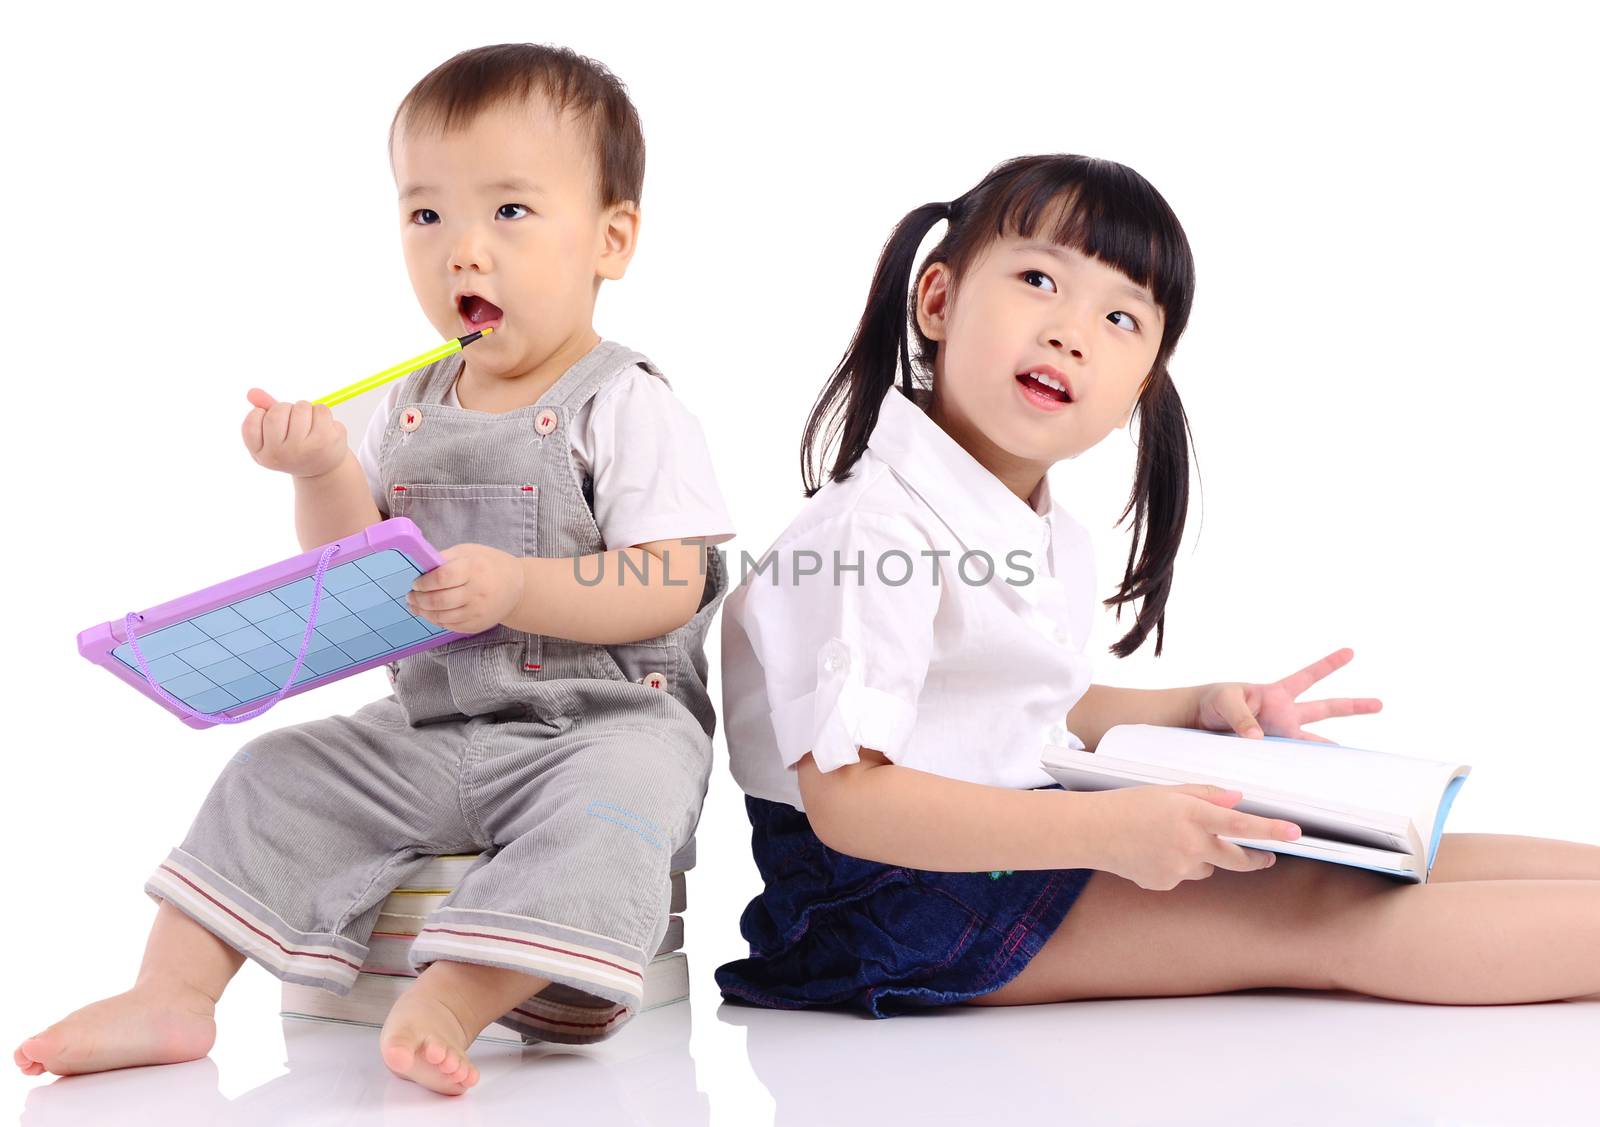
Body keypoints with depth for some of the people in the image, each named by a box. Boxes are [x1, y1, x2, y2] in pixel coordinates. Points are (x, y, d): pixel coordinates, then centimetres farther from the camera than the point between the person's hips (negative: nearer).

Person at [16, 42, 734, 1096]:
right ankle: (173, 995, -6)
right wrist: (325, 470, -7)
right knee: (279, 776, -5)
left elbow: (667, 590, -17)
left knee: (605, 809, -35)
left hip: (605, 721, -6)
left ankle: (446, 1005, -44)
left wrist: (519, 586, -30)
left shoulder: (628, 406, -7)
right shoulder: (410, 410, 11)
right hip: (429, 725, 6)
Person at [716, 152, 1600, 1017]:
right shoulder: (873, 530, -23)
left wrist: (1201, 712, 11)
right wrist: (1107, 834, -32)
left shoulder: (1052, 542, 8)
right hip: (897, 897, -9)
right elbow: (845, 795, -28)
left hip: (1021, 845, 9)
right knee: (1322, 918, -14)